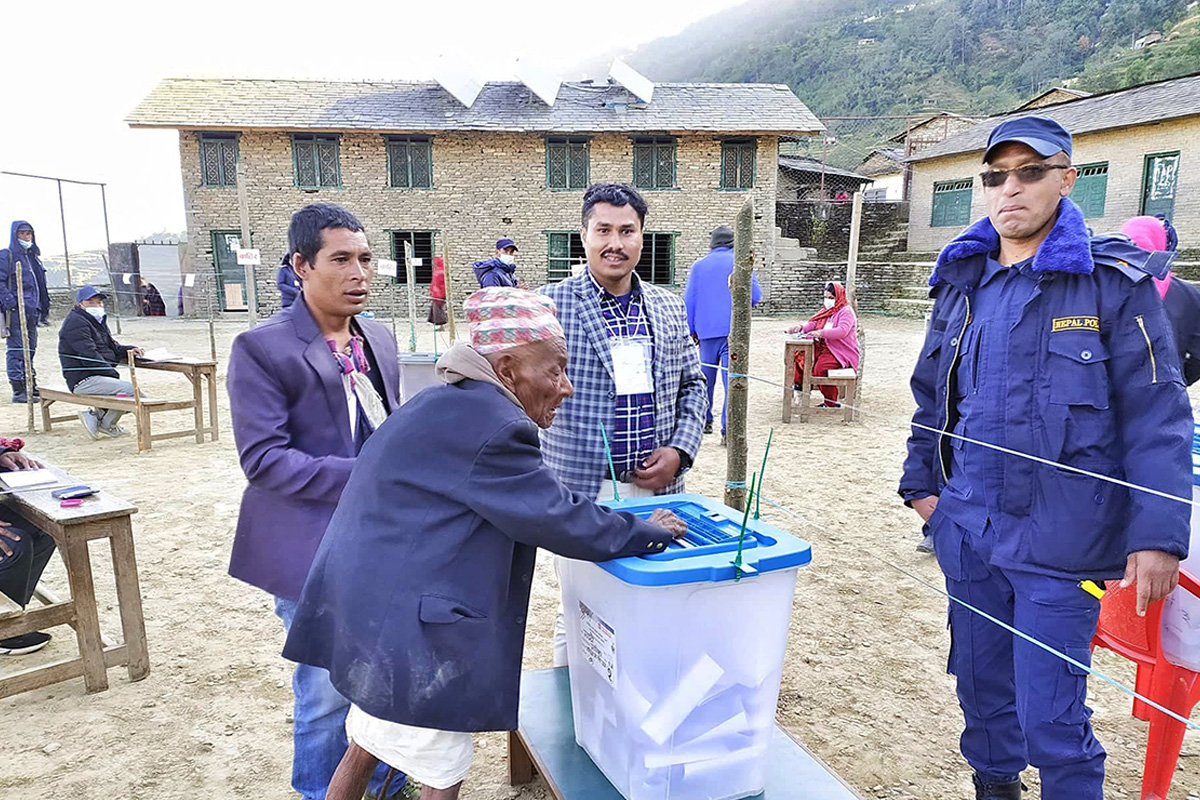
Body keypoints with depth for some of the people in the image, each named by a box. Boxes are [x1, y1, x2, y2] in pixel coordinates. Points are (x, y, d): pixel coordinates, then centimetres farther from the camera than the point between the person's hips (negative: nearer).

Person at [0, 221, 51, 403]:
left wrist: (44, 309, 21)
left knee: (30, 350, 12)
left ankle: (32, 387, 18)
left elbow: (40, 284, 24)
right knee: (17, 350, -7)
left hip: (32, 311, 8)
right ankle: (18, 390, -6)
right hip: (15, 311, -7)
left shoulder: (33, 256, 20)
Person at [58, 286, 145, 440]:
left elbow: (111, 346, 26)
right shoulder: (75, 323, -11)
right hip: (84, 380, -10)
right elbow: (89, 355, -20)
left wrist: (128, 350, 3)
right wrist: (113, 374, -21)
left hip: (98, 376, 11)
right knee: (130, 390, -25)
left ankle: (96, 415, 9)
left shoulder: (98, 321, 22)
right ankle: (106, 424, -6)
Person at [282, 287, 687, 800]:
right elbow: (555, 519, -18)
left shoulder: (450, 406, 10)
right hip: (408, 631, -10)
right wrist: (645, 532, -5)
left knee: (367, 747, 26)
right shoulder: (491, 425, -22)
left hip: (370, 611, 11)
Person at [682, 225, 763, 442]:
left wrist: (691, 331, 15)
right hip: (733, 331, -3)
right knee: (732, 378, -6)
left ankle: (704, 421, 26)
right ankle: (728, 429, -12)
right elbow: (756, 296, 0)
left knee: (706, 377, 16)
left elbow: (689, 300, 8)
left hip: (706, 331, 3)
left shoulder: (699, 266, 9)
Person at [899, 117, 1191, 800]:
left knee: (1050, 717, -1)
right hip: (967, 528, 5)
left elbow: (1158, 414, -9)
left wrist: (1159, 534, -14)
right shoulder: (963, 282, 7)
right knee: (981, 684, 19)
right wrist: (922, 480, 11)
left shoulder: (1113, 280, -6)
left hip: (1058, 535, -4)